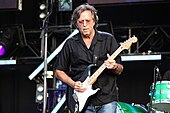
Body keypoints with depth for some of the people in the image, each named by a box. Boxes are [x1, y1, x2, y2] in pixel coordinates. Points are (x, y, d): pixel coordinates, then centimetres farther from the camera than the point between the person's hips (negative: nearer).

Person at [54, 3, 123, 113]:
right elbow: (59, 71, 11)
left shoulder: (108, 39, 5)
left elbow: (120, 70, 6)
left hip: (107, 100, -1)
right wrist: (73, 84, -5)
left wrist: (114, 67, -16)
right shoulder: (71, 44, 7)